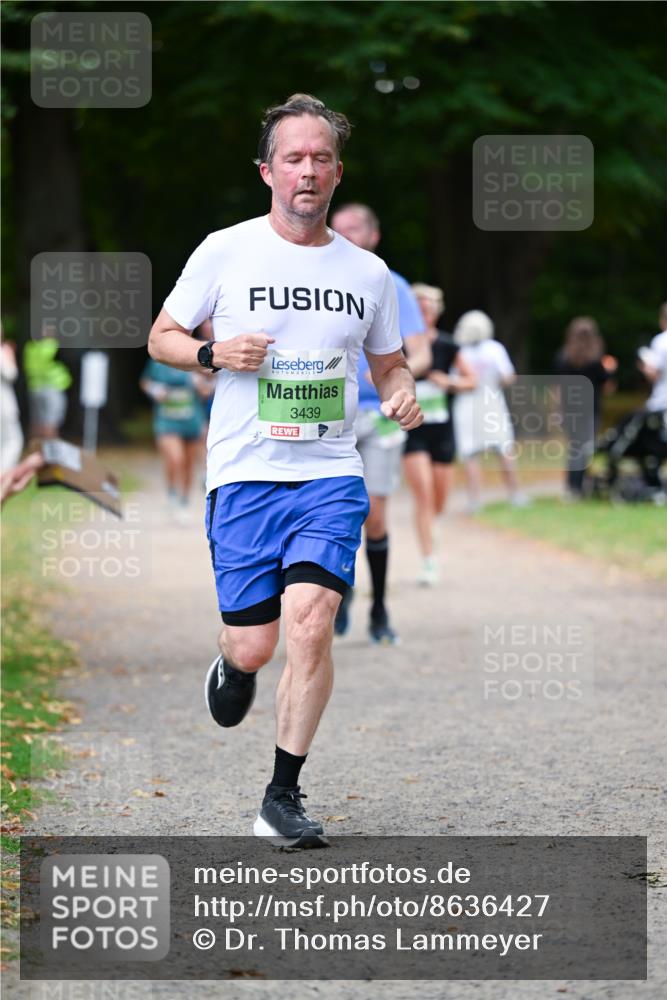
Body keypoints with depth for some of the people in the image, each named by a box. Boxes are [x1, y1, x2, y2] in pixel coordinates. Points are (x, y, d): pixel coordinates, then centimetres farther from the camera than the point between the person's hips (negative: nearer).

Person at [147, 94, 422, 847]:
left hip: (331, 475, 1)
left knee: (309, 621, -17)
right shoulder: (225, 252, 1)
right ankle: (233, 663, 38)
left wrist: (402, 393, -2)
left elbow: (388, 363, 22)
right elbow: (161, 337, 9)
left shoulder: (368, 272, 9)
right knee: (253, 648, -3)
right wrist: (214, 353, -11)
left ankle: (283, 798, -6)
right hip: (245, 474, -1)